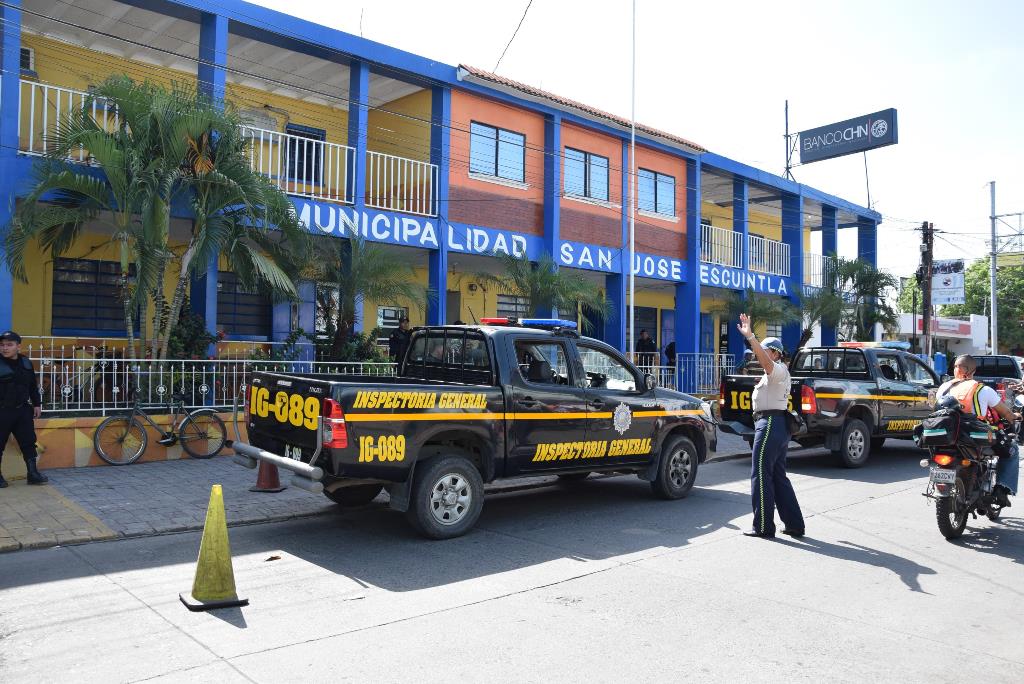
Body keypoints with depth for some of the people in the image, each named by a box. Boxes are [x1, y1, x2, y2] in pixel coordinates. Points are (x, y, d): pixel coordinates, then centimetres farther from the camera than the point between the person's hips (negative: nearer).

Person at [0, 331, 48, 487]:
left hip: (23, 410, 5)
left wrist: (36, 404, 14)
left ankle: (33, 473, 11)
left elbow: (33, 386, 16)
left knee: (29, 442, 5)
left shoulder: (26, 364, 7)